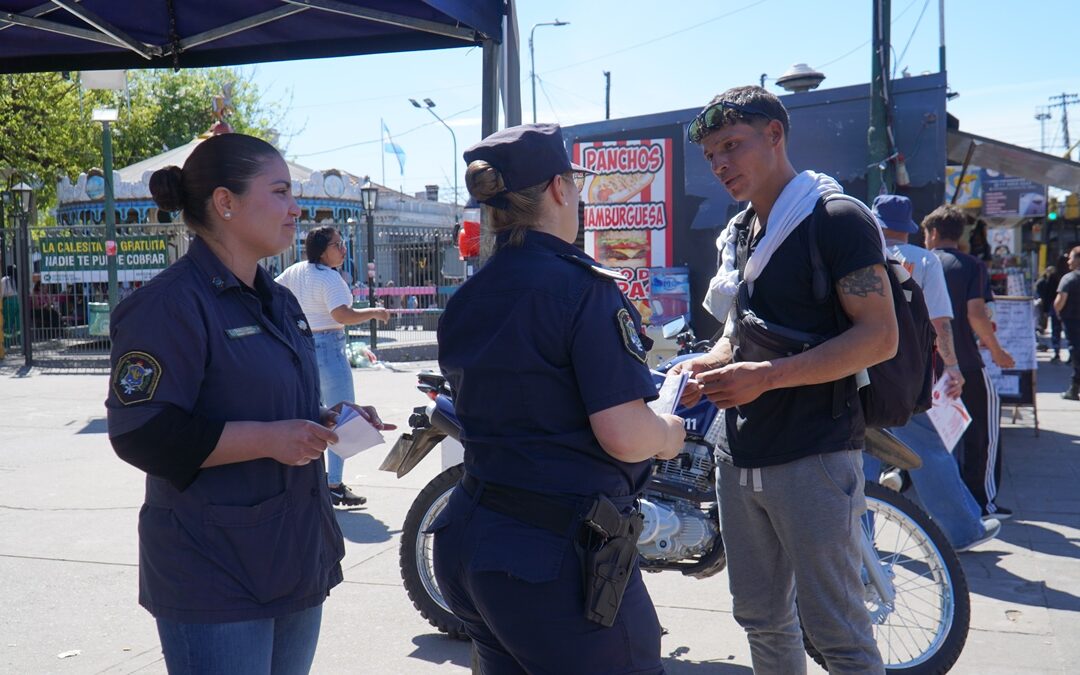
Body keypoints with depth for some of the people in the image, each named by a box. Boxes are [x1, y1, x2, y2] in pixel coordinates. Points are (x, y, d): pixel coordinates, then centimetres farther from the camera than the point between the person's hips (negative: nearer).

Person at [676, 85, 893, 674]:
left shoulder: (837, 217, -9)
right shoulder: (737, 234, 16)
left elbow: (879, 336, -15)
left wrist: (766, 376, -23)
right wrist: (711, 364, 4)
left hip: (813, 454, -8)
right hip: (740, 458, 8)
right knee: (761, 619, 16)